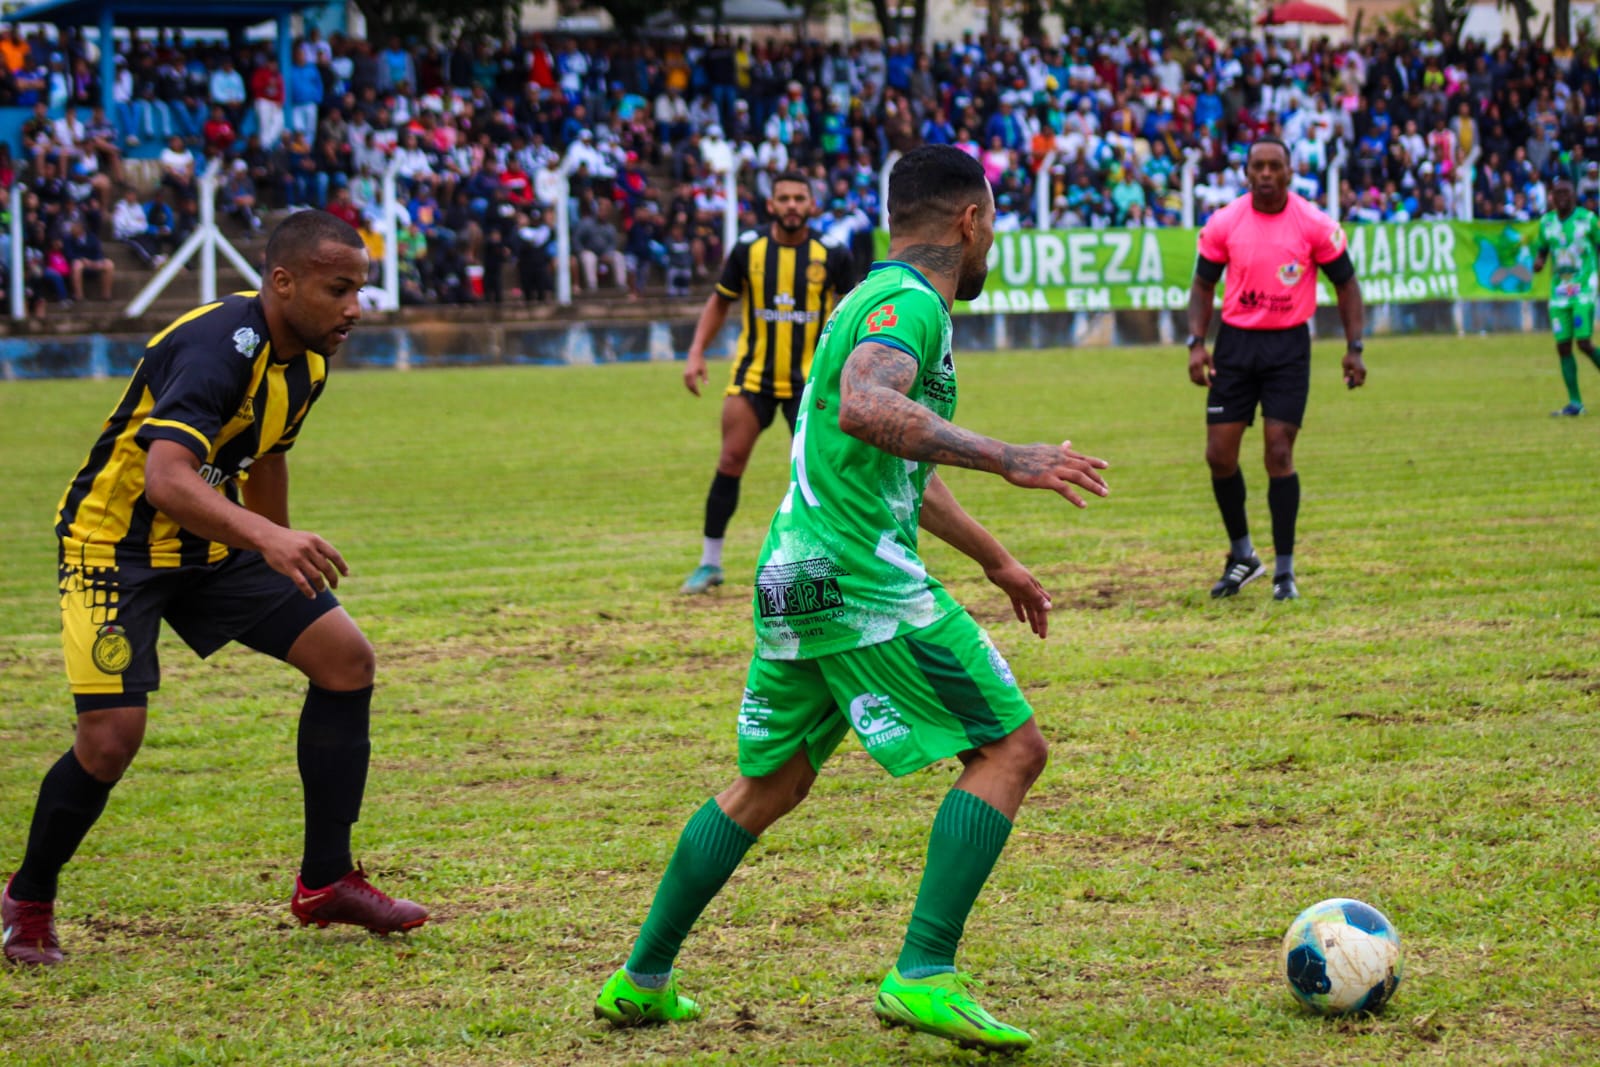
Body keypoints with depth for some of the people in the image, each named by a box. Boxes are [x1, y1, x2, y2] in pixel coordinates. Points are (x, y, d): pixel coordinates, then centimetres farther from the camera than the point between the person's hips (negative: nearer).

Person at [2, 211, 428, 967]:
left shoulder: (306, 360, 0)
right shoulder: (220, 347, -29)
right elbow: (166, 477, -43)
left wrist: (289, 565, 28)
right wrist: (265, 538, -56)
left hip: (211, 541, 8)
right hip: (115, 543, -8)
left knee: (345, 657, -3)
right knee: (112, 736, -18)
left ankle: (326, 881, 6)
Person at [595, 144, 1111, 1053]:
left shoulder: (880, 298, 22)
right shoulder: (909, 302, -10)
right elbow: (866, 409, -32)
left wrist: (995, 559, 40)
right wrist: (1007, 459, -34)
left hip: (796, 579, 10)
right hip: (864, 582, -10)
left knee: (769, 783, 22)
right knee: (1010, 747, -6)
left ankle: (642, 979, 26)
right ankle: (924, 976, -14)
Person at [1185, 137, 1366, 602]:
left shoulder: (1315, 225, -6)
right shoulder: (1223, 224, -2)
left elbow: (1345, 283, 4)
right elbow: (1203, 285, 8)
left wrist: (1354, 348, -2)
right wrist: (1196, 344, -4)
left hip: (1289, 346, -2)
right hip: (1235, 344, 2)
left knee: (1279, 455, -9)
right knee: (1219, 455, 0)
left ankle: (1284, 571, 1)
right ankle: (1242, 556, 21)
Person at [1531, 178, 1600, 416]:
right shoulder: (1546, 222, 8)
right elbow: (1541, 249, 19)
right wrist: (1538, 262, -5)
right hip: (1559, 292, 4)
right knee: (1563, 347, -1)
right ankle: (1575, 403, 4)